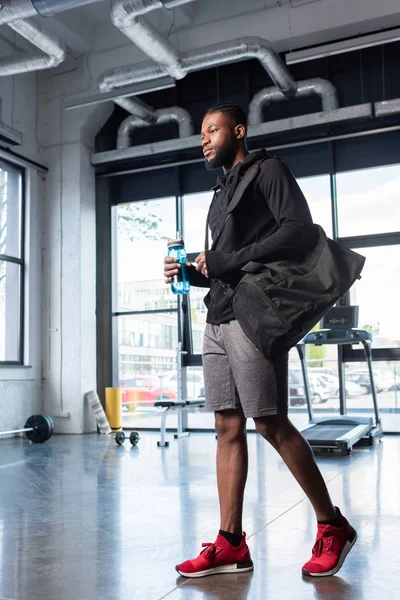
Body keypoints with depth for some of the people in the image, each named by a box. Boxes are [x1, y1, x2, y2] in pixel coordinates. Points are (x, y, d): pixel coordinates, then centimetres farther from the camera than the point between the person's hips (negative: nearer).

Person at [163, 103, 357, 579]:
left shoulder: (267, 170, 2)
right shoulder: (222, 192, 27)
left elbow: (298, 230, -14)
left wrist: (223, 261, -13)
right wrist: (192, 273, 8)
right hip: (217, 321, 8)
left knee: (271, 424, -8)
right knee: (228, 428, 3)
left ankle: (332, 526, 8)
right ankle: (231, 544, 7)